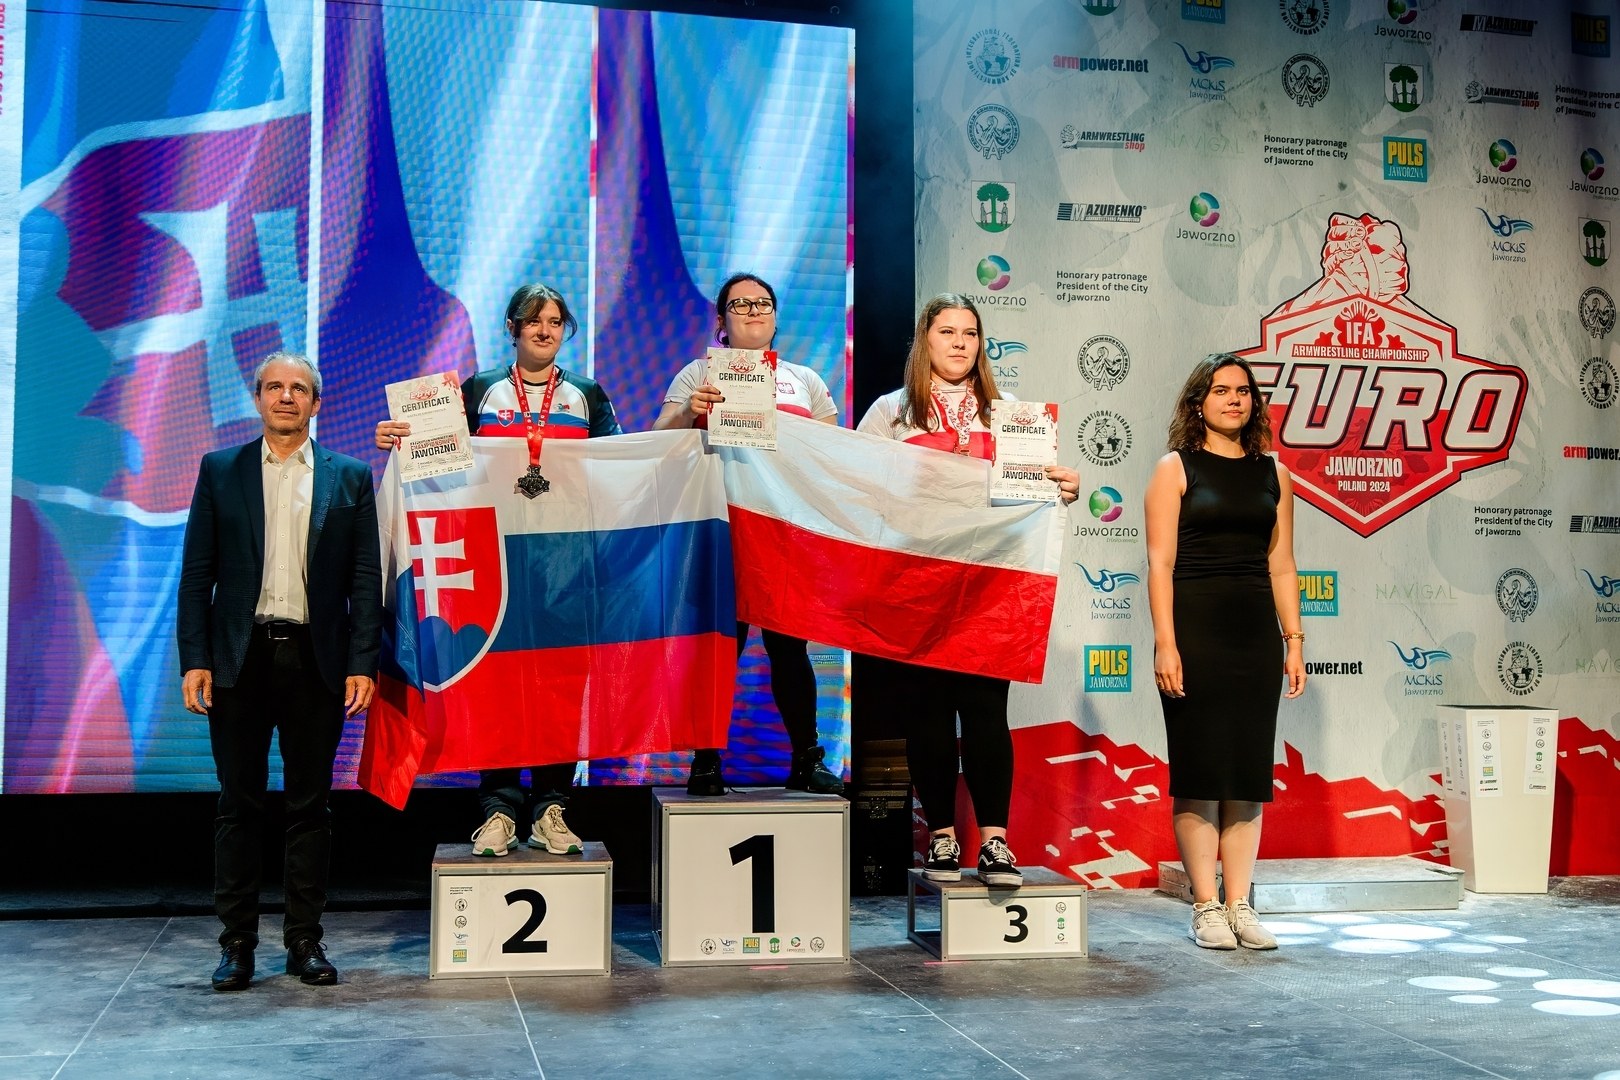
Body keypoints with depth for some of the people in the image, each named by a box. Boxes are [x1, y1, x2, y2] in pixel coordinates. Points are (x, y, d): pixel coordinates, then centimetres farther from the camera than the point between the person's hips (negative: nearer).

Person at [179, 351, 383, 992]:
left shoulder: (350, 478, 7)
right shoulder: (220, 471, 8)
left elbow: (366, 578, 3)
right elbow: (196, 574, 5)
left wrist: (362, 664, -5)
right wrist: (195, 660, -4)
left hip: (316, 660, 0)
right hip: (240, 658, 0)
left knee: (310, 805, 6)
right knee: (239, 804, 5)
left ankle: (305, 939, 15)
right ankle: (237, 942, 13)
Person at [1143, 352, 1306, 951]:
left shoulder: (1273, 473, 13)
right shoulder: (1175, 469, 1)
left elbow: (1281, 566, 13)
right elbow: (1160, 564, -6)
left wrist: (1293, 640, 6)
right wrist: (1165, 644, -14)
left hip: (1256, 633, 4)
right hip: (1195, 630, -4)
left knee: (1249, 772, 6)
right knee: (1199, 771, 0)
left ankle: (1240, 904, 14)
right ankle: (1206, 907, 8)